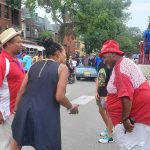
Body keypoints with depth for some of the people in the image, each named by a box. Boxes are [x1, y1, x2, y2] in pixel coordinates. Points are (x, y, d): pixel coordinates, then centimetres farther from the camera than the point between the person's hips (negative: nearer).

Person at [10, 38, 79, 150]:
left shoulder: (35, 65, 12)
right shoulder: (62, 67, -2)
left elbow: (21, 90, 10)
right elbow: (59, 97, -11)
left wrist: (17, 110, 20)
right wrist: (71, 107, 7)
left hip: (25, 109, 5)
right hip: (46, 114, -5)